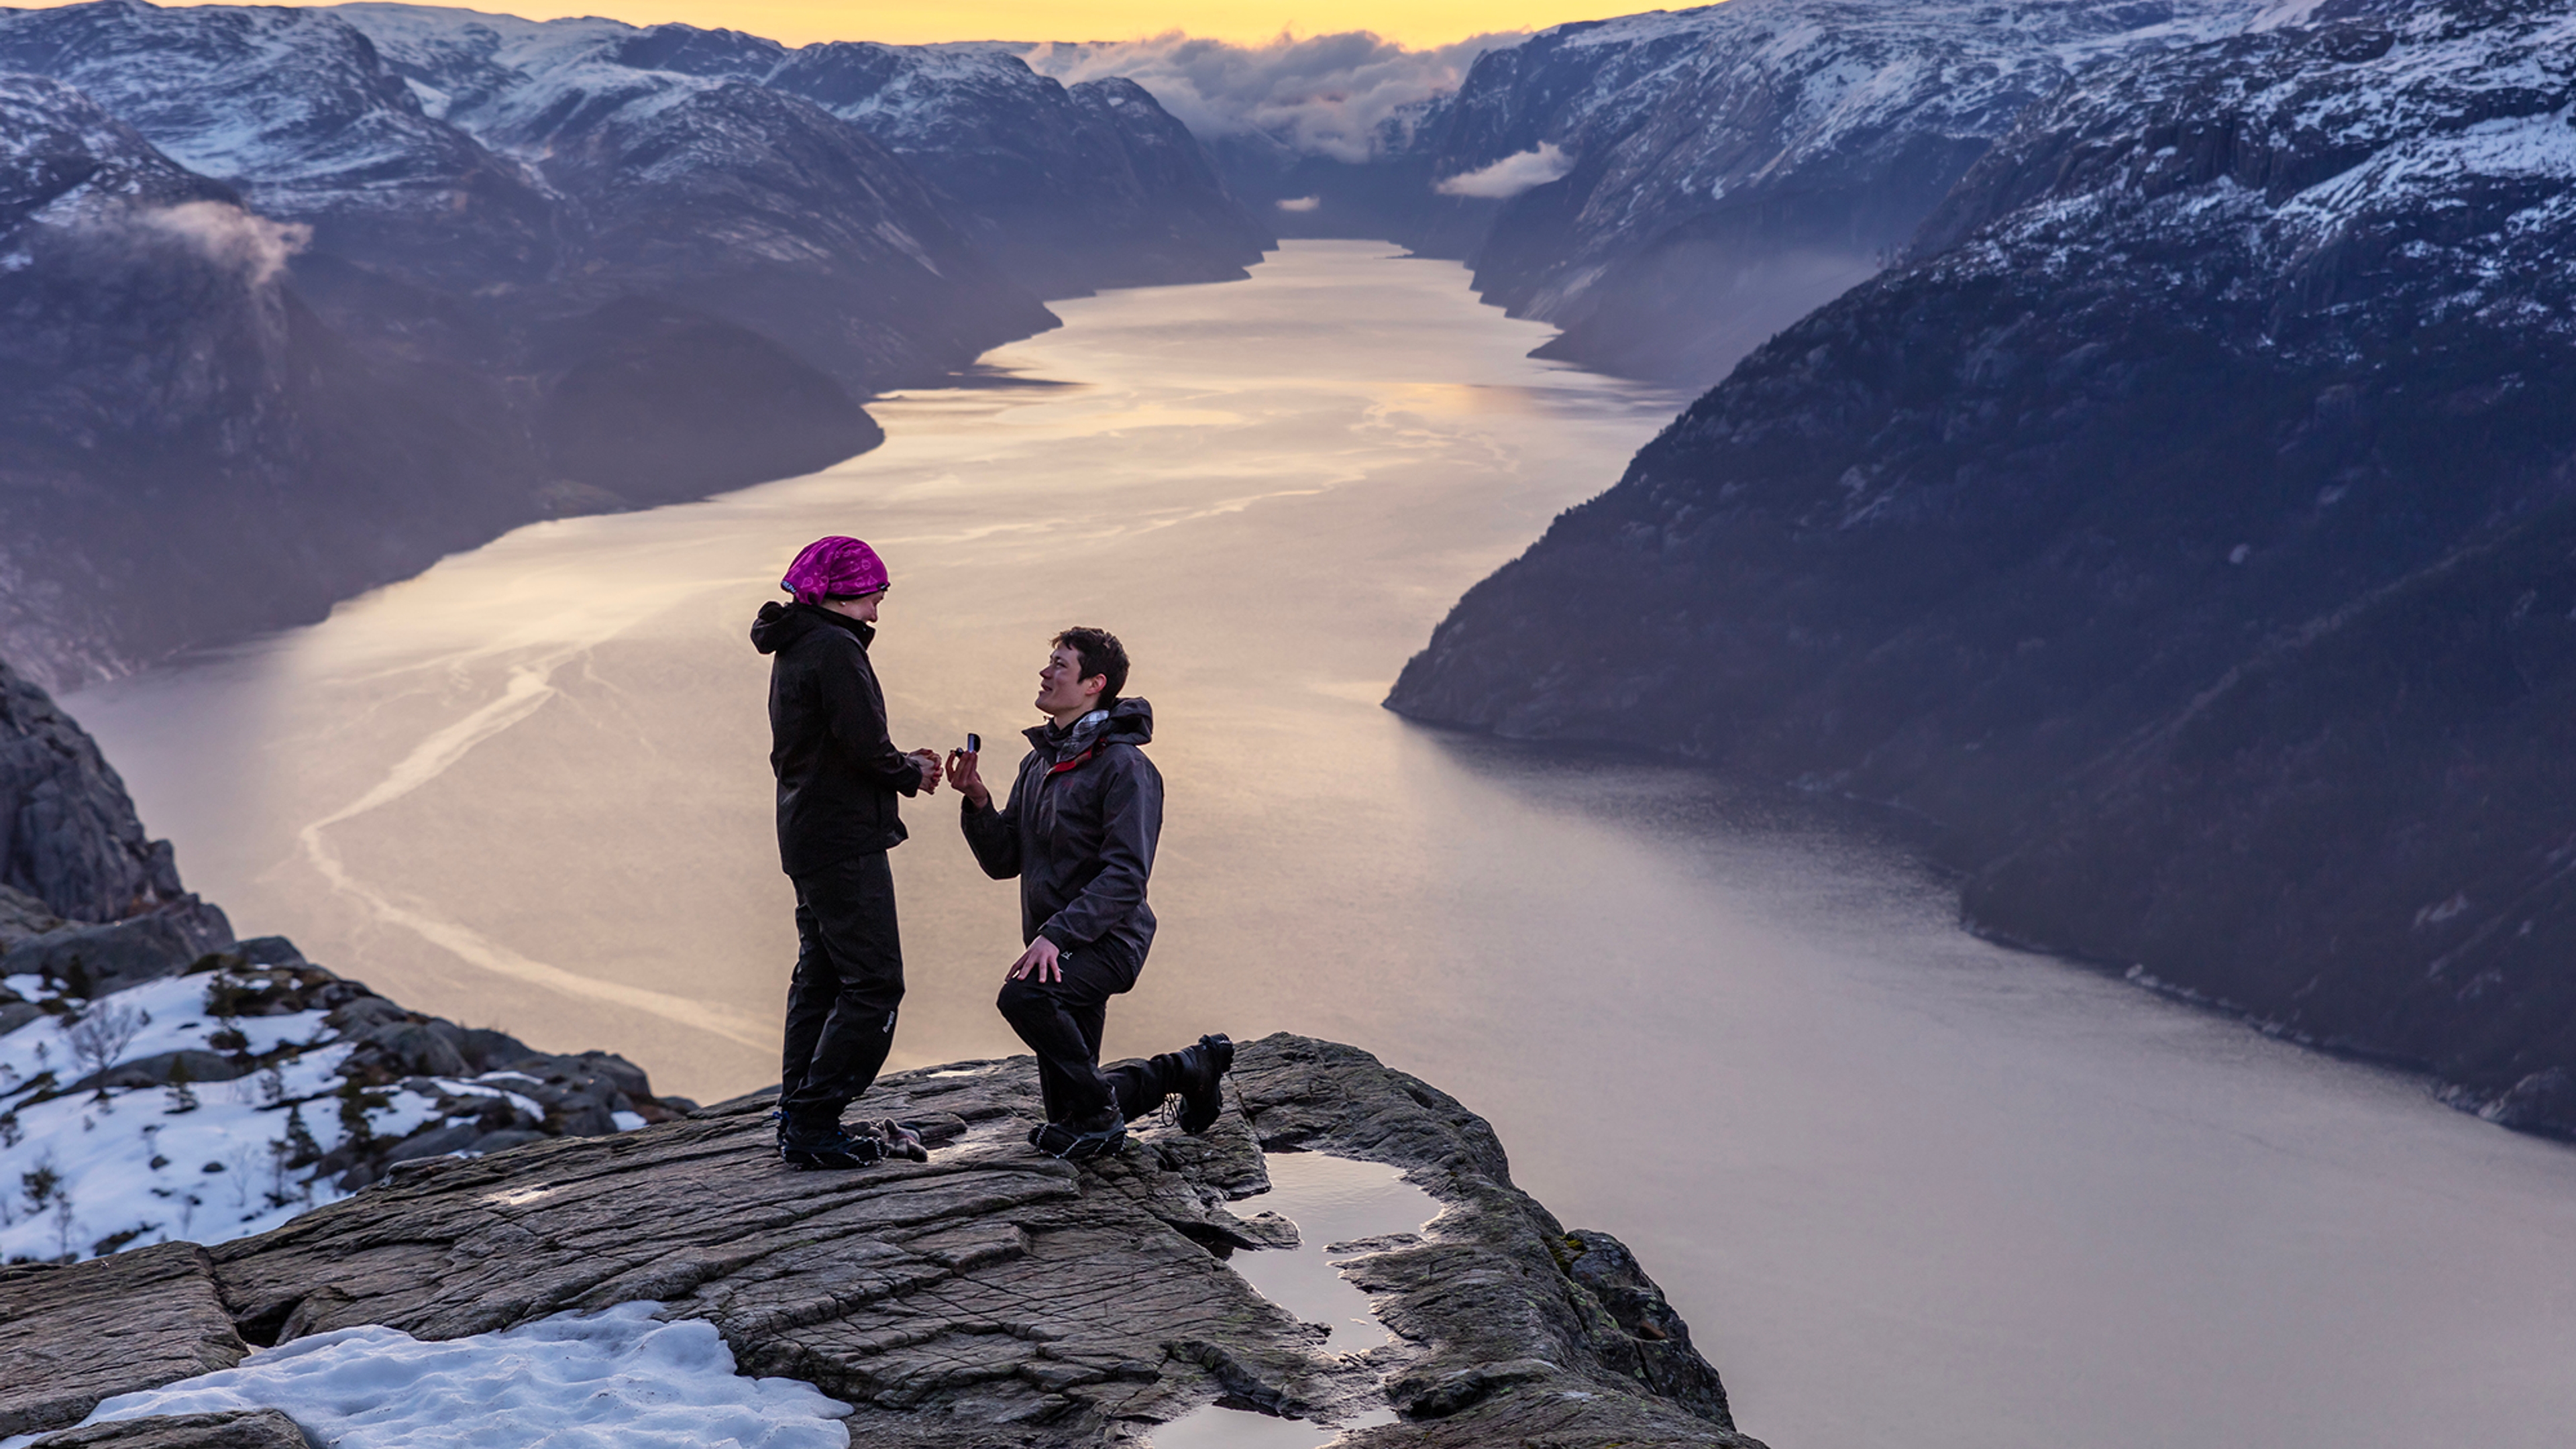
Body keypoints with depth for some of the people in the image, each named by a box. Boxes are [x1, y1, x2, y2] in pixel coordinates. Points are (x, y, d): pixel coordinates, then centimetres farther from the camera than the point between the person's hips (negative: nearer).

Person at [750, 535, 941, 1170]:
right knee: (873, 985, -9)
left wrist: (900, 763, 9)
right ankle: (813, 1124, -11)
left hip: (806, 838, 11)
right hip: (845, 842, -11)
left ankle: (798, 1121, 18)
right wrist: (911, 774, -2)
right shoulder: (835, 649, -15)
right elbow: (866, 748, -22)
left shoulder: (794, 651, 16)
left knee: (820, 980, 15)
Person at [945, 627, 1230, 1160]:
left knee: (1023, 996, -37)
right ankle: (1193, 1068, 33)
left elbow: (1126, 877, -22)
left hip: (1105, 940, -8)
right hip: (1055, 942, 8)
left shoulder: (1124, 766, -14)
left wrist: (1057, 934, -31)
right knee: (1066, 1110, 11)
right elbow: (1003, 861, 11)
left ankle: (1099, 1115, -17)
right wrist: (977, 801, -6)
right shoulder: (1039, 763, 13)